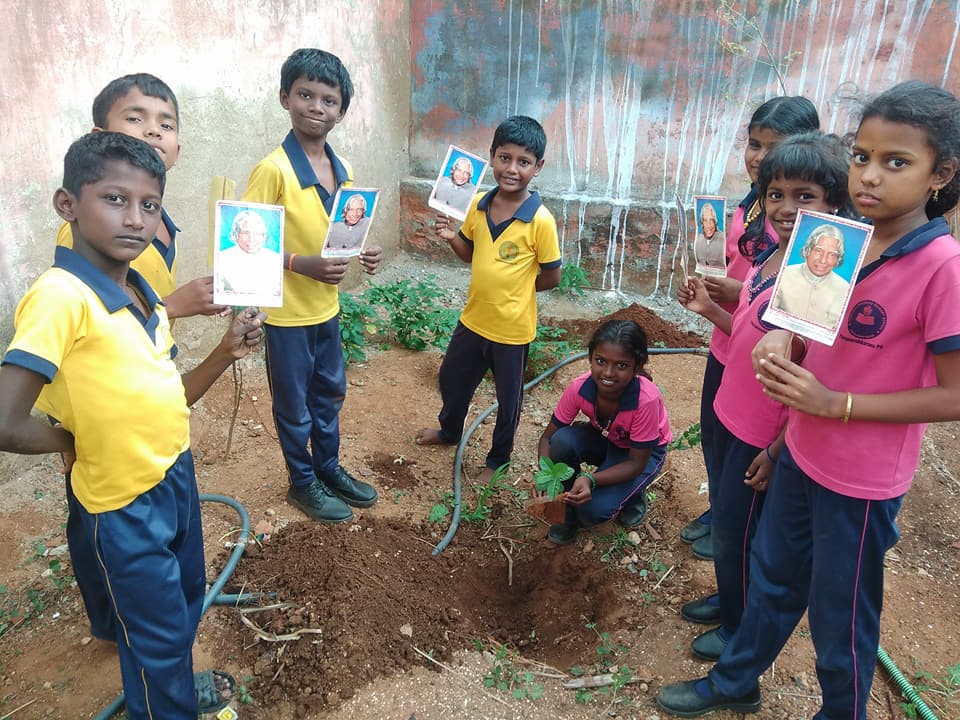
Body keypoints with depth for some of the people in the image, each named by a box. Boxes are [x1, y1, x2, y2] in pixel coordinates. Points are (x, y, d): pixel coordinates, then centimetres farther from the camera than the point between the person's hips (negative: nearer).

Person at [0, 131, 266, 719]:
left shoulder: (143, 296, 0)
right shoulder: (61, 296, -25)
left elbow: (164, 399, 6)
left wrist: (226, 352, -6)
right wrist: (81, 440, -12)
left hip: (177, 477, 8)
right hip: (125, 506, -8)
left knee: (187, 599, 28)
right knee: (159, 631, 14)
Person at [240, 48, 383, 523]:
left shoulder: (342, 169, 2)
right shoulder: (273, 170, -20)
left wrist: (363, 253, -5)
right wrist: (303, 264, -28)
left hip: (327, 306, 7)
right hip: (287, 311, -7)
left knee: (329, 393, 21)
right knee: (295, 405, 11)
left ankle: (328, 468, 41)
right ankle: (303, 483, 31)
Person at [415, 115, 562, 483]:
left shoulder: (541, 220, -20)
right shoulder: (478, 204, -4)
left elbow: (551, 277, -11)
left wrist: (511, 289, -4)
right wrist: (451, 238, -10)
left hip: (512, 328, -5)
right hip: (473, 319, 6)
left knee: (507, 398, 15)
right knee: (451, 379, 25)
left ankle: (498, 459, 39)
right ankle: (449, 431, 54)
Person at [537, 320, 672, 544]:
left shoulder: (646, 400, -37)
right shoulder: (580, 388, -28)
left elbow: (636, 463, -26)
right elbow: (548, 437, -17)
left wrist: (590, 480, -42)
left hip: (643, 452, -3)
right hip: (601, 438, 4)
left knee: (593, 510, -25)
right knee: (563, 441, -30)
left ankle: (632, 494, 9)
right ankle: (569, 514, -5)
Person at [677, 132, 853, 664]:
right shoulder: (772, 255, 1)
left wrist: (778, 451, -18)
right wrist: (709, 309, -4)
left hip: (767, 434, -8)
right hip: (732, 414, 8)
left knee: (735, 532, 10)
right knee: (724, 515, 23)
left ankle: (739, 629, 36)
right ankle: (729, 602, 47)